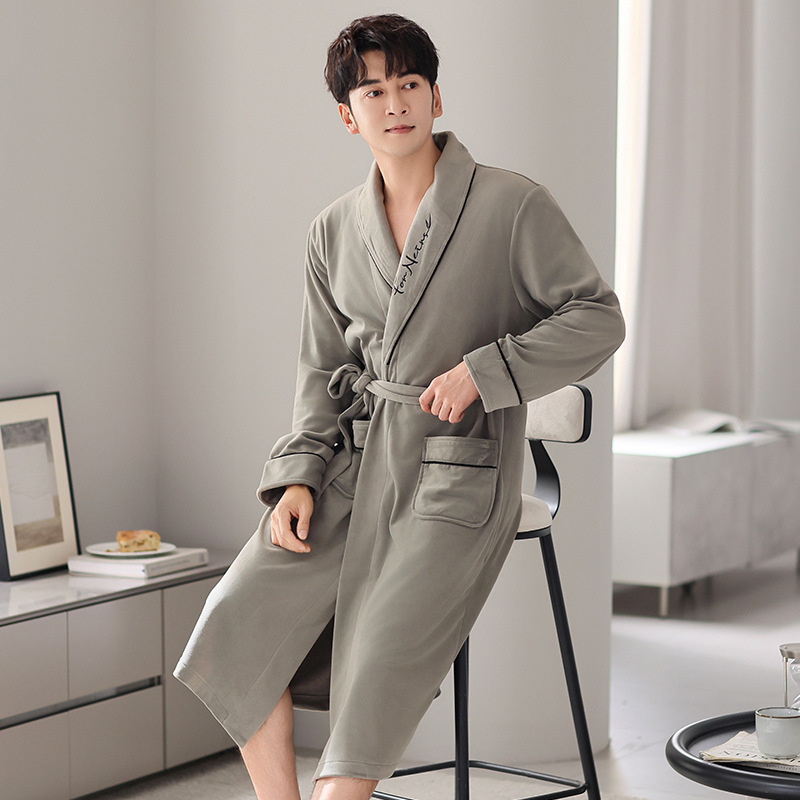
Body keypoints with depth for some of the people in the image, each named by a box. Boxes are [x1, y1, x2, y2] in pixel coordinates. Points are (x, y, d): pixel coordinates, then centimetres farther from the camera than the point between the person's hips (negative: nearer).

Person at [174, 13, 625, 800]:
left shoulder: (513, 206, -5)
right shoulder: (334, 231, 10)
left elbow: (597, 317, -3)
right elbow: (323, 369, 15)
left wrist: (482, 369, -14)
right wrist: (299, 477, 0)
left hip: (457, 476, -5)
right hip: (356, 462, 5)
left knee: (381, 667, -20)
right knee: (241, 613, -12)